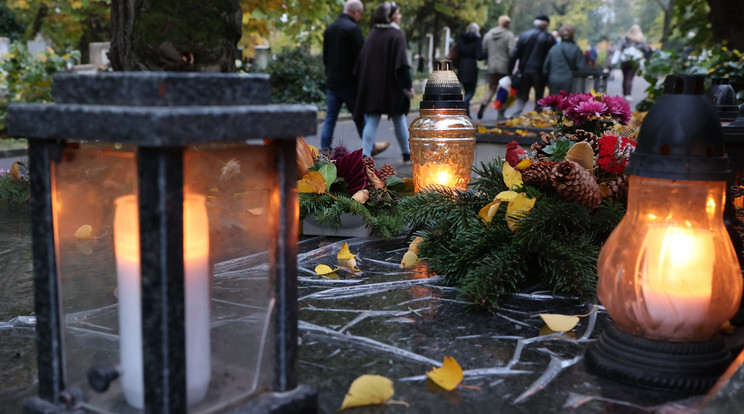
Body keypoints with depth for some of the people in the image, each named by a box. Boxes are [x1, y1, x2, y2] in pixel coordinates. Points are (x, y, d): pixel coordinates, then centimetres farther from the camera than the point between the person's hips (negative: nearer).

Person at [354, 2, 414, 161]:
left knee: (372, 120, 3)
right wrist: (409, 85, -12)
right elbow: (402, 63, -16)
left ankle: (365, 153, -11)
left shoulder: (373, 33, 8)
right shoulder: (397, 35, -9)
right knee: (399, 119, 12)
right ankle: (407, 152, 23)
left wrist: (364, 82, 15)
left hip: (372, 84, 4)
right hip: (392, 85, -4)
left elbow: (362, 60, 8)